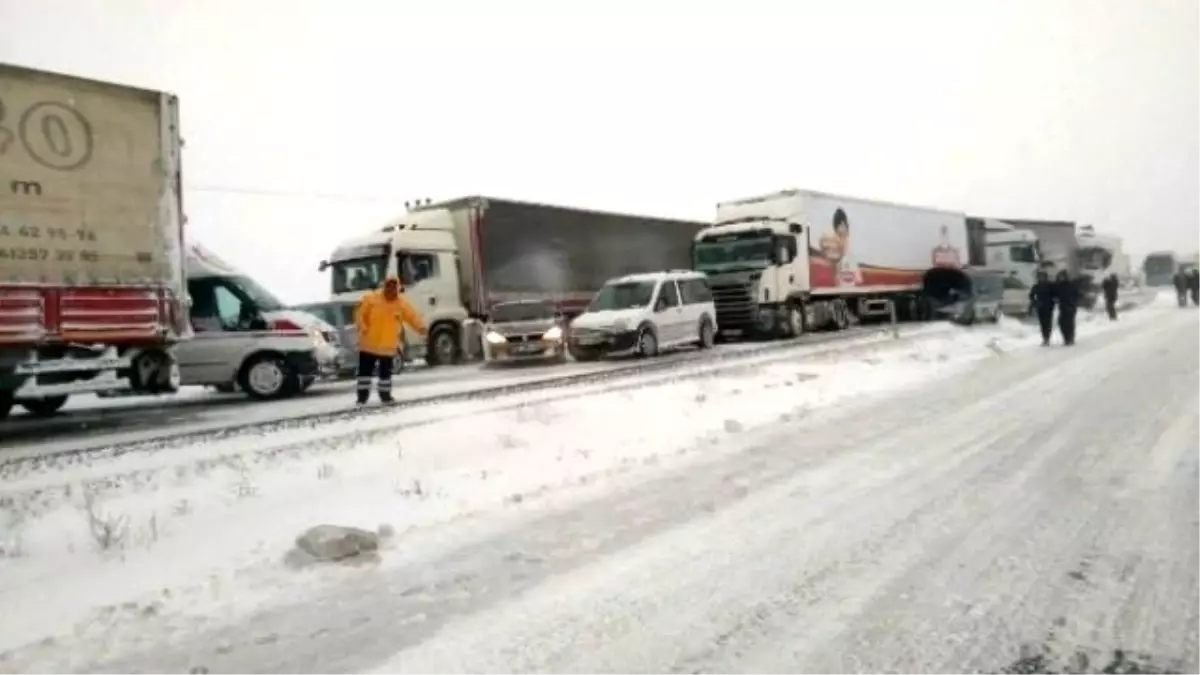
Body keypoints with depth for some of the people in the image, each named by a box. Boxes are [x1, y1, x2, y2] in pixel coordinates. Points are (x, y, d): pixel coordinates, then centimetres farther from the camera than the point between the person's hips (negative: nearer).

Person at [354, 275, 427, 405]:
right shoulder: (371, 298, -9)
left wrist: (421, 328, -24)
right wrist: (363, 328, -20)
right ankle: (362, 396, 12)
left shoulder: (403, 303, -4)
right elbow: (359, 313, -6)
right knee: (365, 371, 3)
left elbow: (413, 317, -5)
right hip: (369, 344, -1)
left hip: (388, 347, 2)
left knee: (385, 372, 14)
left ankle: (385, 394, 29)